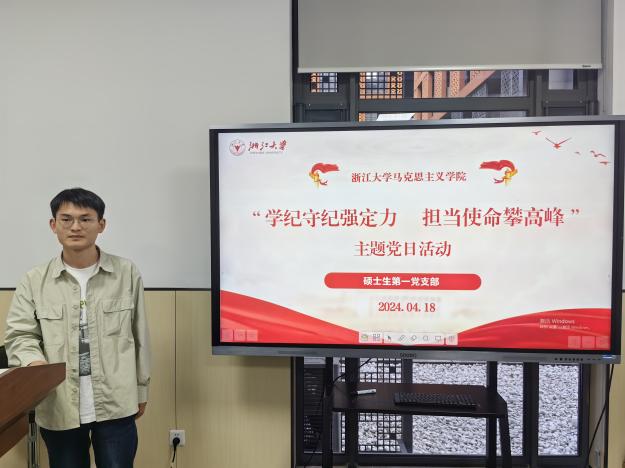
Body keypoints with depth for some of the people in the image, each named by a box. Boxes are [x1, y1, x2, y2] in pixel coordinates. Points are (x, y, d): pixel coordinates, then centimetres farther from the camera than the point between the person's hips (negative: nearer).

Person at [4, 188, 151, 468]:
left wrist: (141, 388, 9)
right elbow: (19, 335, 2)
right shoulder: (34, 281, 1)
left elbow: (139, 335, 5)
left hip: (115, 404, -1)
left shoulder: (127, 273, 0)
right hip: (58, 407, 1)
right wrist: (34, 362, -21)